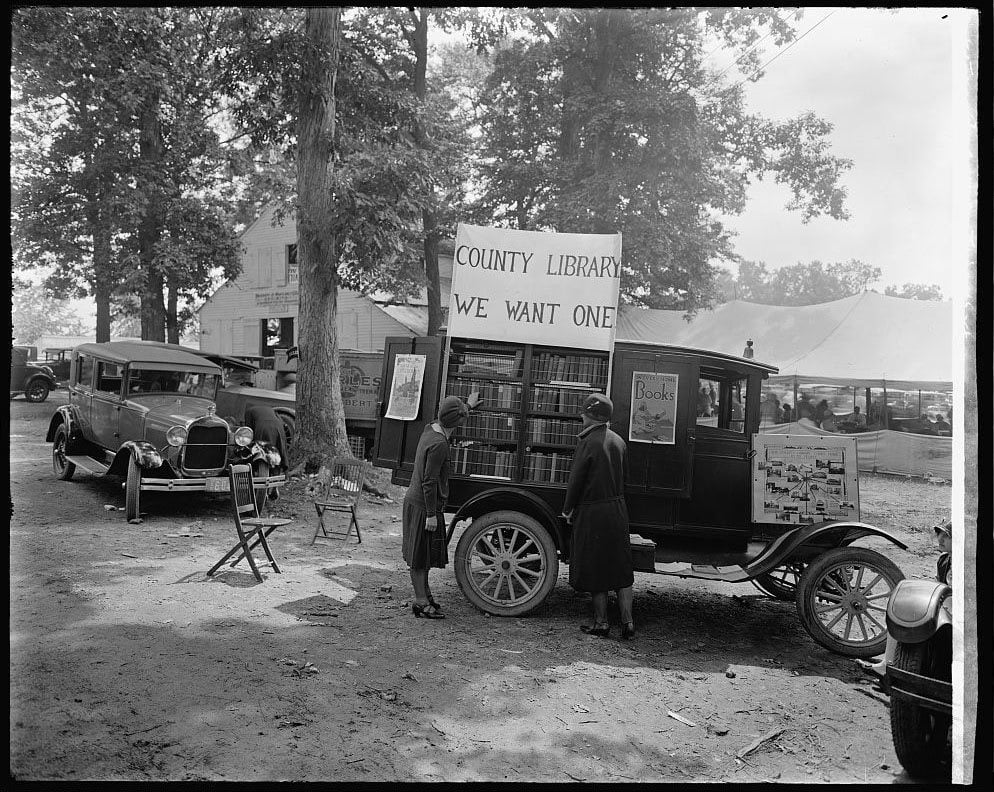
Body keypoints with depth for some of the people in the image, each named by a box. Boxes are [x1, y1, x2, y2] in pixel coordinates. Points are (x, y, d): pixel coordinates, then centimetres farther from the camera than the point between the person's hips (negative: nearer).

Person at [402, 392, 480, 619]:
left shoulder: (430, 429, 3)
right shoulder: (439, 444, -24)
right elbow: (429, 482, -24)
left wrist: (468, 405, 40)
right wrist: (431, 514, -21)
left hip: (413, 500, 9)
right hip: (424, 506, -9)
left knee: (421, 556, 18)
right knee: (421, 555, 0)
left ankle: (425, 594, 30)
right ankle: (421, 602, 9)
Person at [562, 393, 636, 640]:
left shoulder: (588, 443, -15)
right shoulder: (618, 441, 6)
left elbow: (576, 480, -13)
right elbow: (621, 478, 11)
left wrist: (568, 509, -1)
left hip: (592, 513, -6)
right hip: (618, 509, 6)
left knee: (596, 571, 6)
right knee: (621, 570, 12)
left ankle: (601, 624, 14)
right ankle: (627, 623, 14)